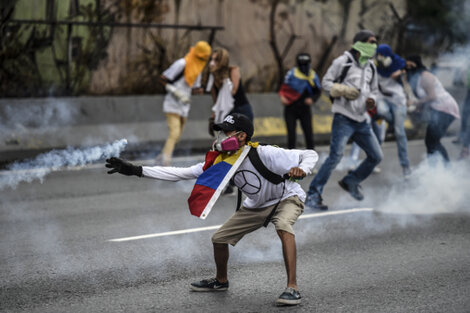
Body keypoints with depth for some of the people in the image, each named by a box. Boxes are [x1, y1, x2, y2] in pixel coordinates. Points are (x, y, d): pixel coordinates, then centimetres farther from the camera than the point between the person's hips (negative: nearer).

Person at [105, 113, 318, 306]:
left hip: (287, 198, -6)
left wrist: (301, 170, -50)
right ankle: (221, 281, 34)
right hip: (257, 205, 6)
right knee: (219, 238, 5)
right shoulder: (221, 161, -15)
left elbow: (310, 155, -25)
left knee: (283, 227, -38)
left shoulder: (264, 154, -31)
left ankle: (292, 288, -35)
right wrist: (137, 170, -20)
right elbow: (181, 174, -15)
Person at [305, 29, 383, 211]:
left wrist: (371, 100, 1)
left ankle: (350, 182, 28)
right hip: (343, 119, -7)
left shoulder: (371, 67, 15)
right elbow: (326, 82, -2)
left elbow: (374, 90, 24)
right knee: (335, 156, -18)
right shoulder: (343, 62, -5)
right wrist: (344, 90, -19)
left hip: (361, 121, 7)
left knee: (376, 156, 8)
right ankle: (313, 195, -14)